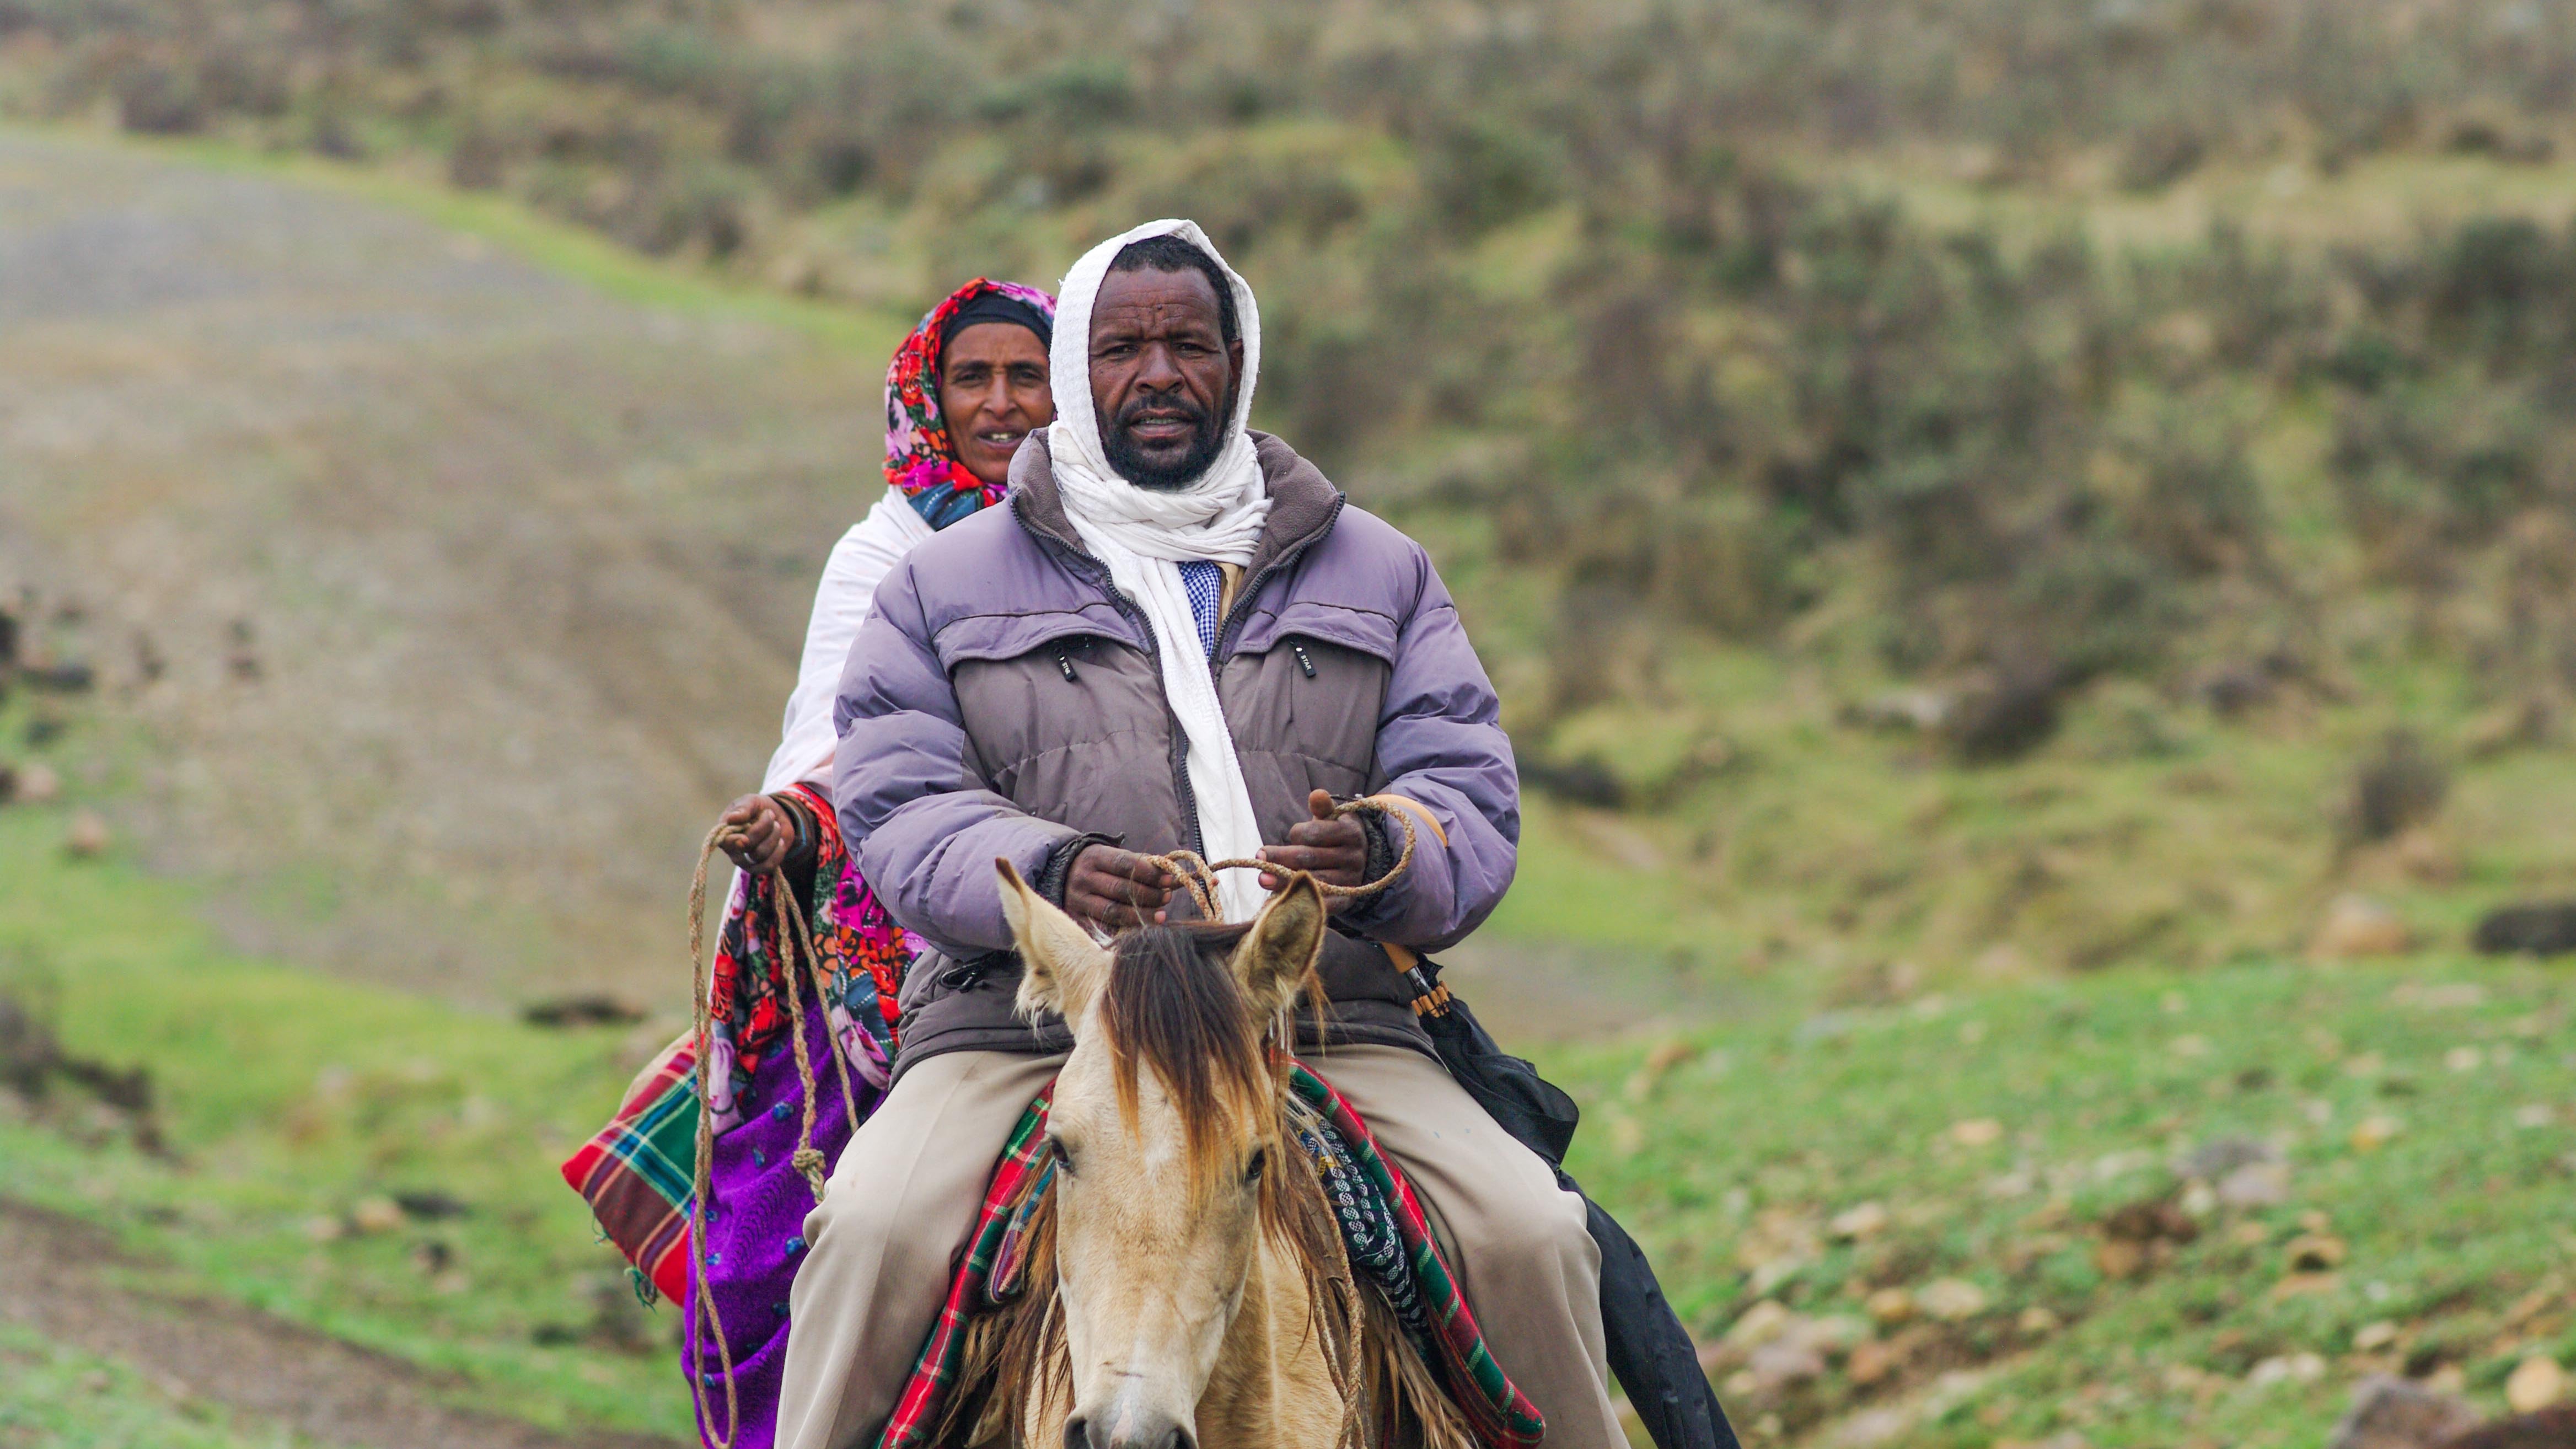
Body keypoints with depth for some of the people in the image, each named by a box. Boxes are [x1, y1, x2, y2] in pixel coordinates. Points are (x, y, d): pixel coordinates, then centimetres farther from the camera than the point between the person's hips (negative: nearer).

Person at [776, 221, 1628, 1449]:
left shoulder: (1380, 577, 19)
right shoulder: (944, 587, 15)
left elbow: (1473, 797, 10)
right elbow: (895, 806, 3)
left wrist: (1386, 852, -16)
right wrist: (1047, 873, -20)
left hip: (1332, 1031, 1)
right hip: (1023, 1028, -1)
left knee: (1531, 1239, -22)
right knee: (880, 1232, -29)